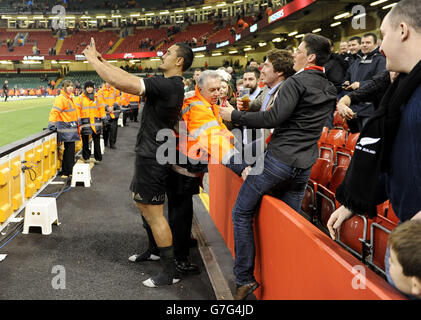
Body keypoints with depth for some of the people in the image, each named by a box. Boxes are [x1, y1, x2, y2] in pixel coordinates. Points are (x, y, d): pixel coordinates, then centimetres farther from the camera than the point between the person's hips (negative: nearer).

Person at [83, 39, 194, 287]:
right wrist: (103, 62, 13)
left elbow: (121, 82, -27)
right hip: (150, 153, 10)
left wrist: (93, 60, -14)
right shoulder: (169, 84, 10)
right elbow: (130, 79, 17)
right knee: (141, 202, 25)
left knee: (154, 213, -4)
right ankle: (156, 250, 39)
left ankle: (171, 271, 5)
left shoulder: (167, 85, -23)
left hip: (153, 156, -10)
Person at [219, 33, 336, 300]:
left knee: (242, 212, 3)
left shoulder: (298, 81, -11)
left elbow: (273, 118, -20)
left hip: (279, 159, -8)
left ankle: (245, 278, 4)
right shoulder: (330, 91, 14)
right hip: (304, 167, 8)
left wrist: (235, 115, -12)